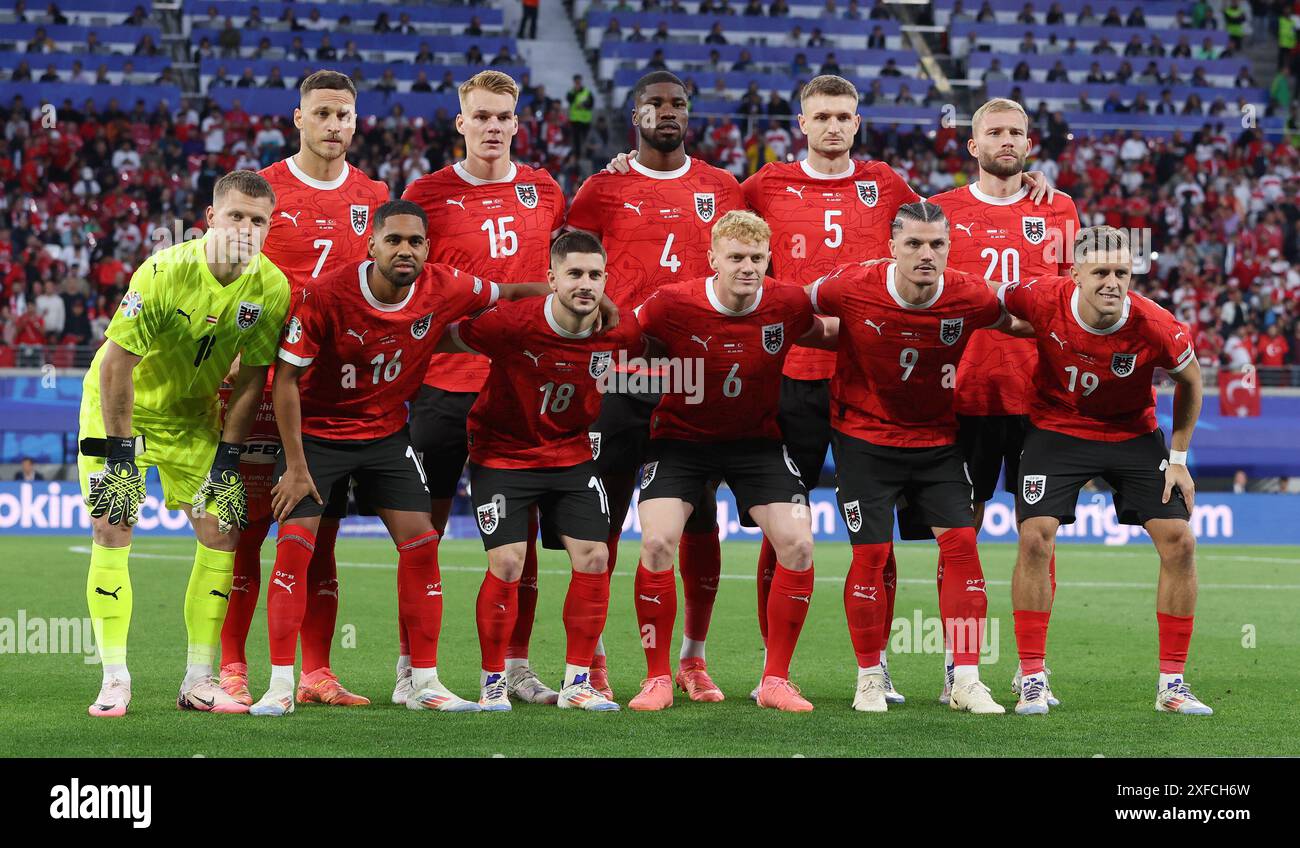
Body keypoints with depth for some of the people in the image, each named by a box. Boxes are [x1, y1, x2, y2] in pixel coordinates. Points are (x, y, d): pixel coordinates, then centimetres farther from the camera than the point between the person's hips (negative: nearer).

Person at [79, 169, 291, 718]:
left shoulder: (271, 287, -16)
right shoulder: (163, 272, -29)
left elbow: (252, 377, -5)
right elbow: (117, 364, -23)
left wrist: (227, 457, -7)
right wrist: (121, 454, -21)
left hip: (192, 415, 4)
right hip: (121, 406, -4)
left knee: (222, 530, -5)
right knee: (112, 528, -13)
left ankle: (198, 680, 4)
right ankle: (115, 679, -6)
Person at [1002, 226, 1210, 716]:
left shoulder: (1155, 327, -26)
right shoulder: (1043, 300, -27)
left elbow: (1189, 380, -5)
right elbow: (992, 304, -4)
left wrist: (1178, 457, -2)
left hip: (1133, 434, 1)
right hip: (1058, 430, -1)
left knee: (1179, 543, -8)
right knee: (1035, 538, -16)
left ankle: (1172, 684, 3)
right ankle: (1031, 680, -6)